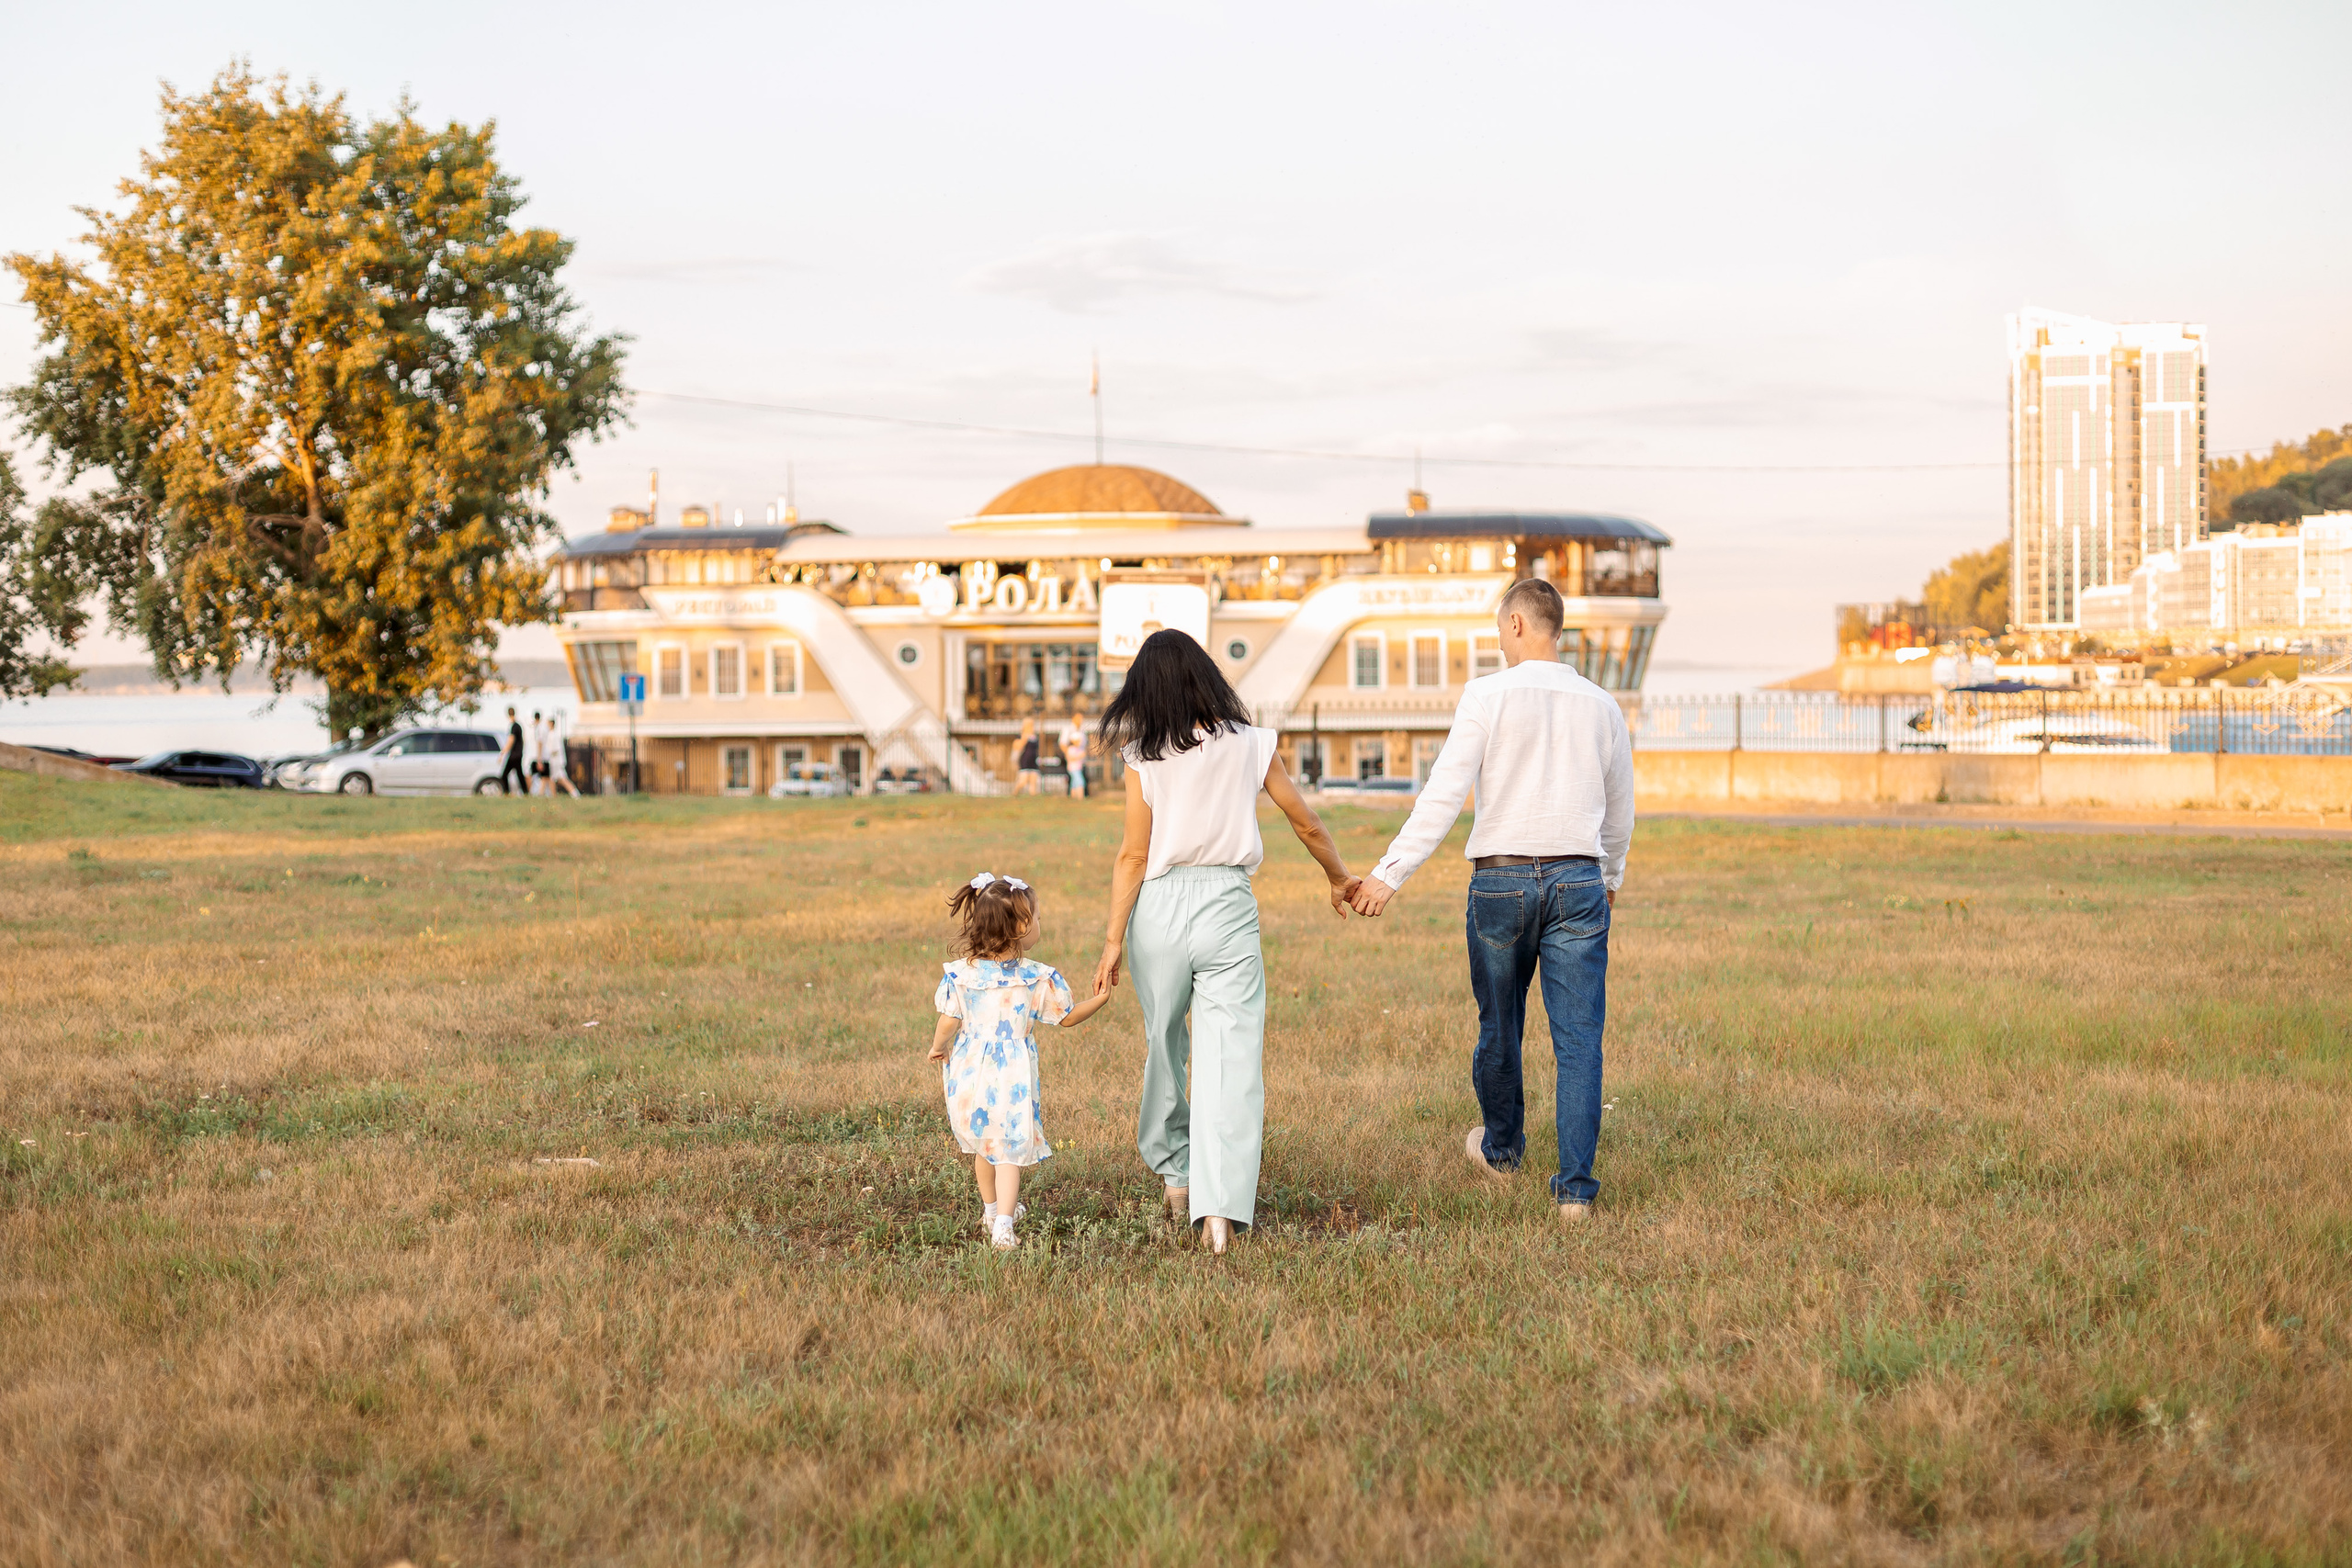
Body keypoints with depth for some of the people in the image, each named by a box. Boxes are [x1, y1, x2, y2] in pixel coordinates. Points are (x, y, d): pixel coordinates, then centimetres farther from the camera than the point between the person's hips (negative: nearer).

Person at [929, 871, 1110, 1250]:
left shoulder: (961, 974, -8)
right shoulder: (1038, 979, -10)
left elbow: (948, 1021, -4)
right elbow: (1068, 1017, 1)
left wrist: (938, 1047, 17)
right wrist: (1103, 997, 15)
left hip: (970, 1075, 3)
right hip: (1012, 1078, -3)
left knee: (983, 1147, 22)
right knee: (1010, 1152, 3)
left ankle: (992, 1209, 40)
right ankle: (1003, 1225, -10)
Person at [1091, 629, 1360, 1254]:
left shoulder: (1145, 759, -3)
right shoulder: (1250, 745, 2)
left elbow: (1133, 856, -4)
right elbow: (1306, 825, 10)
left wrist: (1113, 939, 1)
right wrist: (1339, 877, 27)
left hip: (1159, 907, 0)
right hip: (1229, 904, 0)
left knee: (1162, 1044, 20)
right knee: (1231, 1056, -4)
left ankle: (1174, 1174, 34)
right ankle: (1220, 1205, -16)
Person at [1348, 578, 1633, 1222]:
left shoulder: (1489, 695, -6)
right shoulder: (1601, 706, 7)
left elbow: (1445, 794, -14)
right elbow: (1620, 812, 19)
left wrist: (1391, 873, -13)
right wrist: (1611, 878, 36)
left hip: (1500, 879, -2)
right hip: (1578, 880, 2)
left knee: (1499, 1028, 17)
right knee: (1579, 1038, 1)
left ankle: (1500, 1147, 37)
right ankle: (1575, 1186, -5)